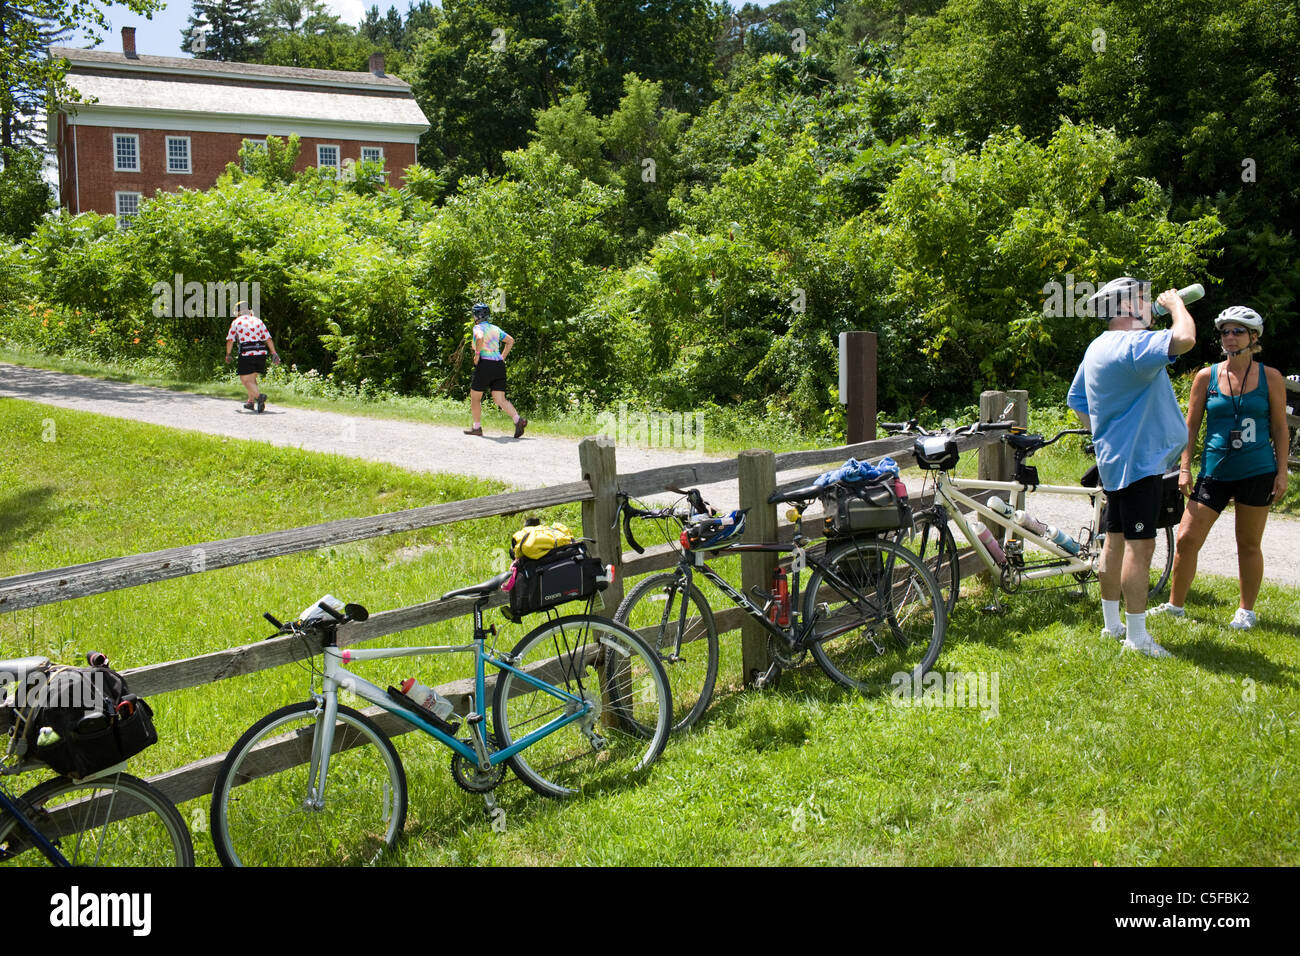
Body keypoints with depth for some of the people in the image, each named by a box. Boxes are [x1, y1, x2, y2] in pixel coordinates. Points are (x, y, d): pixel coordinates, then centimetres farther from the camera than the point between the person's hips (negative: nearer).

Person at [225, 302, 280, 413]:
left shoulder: (236, 322, 7)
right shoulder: (258, 321, 15)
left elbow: (230, 340, 8)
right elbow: (268, 338, 7)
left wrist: (228, 354, 21)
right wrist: (274, 353, 4)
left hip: (246, 354, -5)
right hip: (261, 353, 5)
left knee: (245, 380, -2)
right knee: (252, 378, 21)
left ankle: (259, 396, -27)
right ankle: (251, 402, 22)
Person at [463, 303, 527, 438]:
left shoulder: (478, 327, -5)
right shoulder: (495, 328, 16)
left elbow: (480, 338, -28)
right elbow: (510, 341, 19)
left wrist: (477, 354, -16)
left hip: (485, 365, -6)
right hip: (499, 366, 6)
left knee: (475, 397, 11)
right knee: (500, 400, 2)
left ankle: (476, 427, 17)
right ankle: (518, 420, -19)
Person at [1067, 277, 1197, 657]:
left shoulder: (1097, 347, 13)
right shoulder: (1133, 344, -18)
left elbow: (1076, 400, 21)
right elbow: (1184, 339, -34)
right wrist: (1175, 303, -14)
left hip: (1114, 458, 10)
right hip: (1138, 458, -10)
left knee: (1115, 540, 15)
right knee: (1140, 545, -7)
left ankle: (1112, 623, 23)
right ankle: (1136, 636, -3)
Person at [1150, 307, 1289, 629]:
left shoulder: (1270, 378, 1)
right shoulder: (1206, 377, 2)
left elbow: (1279, 427, 5)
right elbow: (1191, 425, 7)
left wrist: (1282, 472, 0)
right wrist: (1185, 467, 1)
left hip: (1257, 473, -1)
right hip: (1215, 471, 1)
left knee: (1248, 544, 7)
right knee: (1187, 539, -2)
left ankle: (1246, 610, 22)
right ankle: (1175, 605, 13)